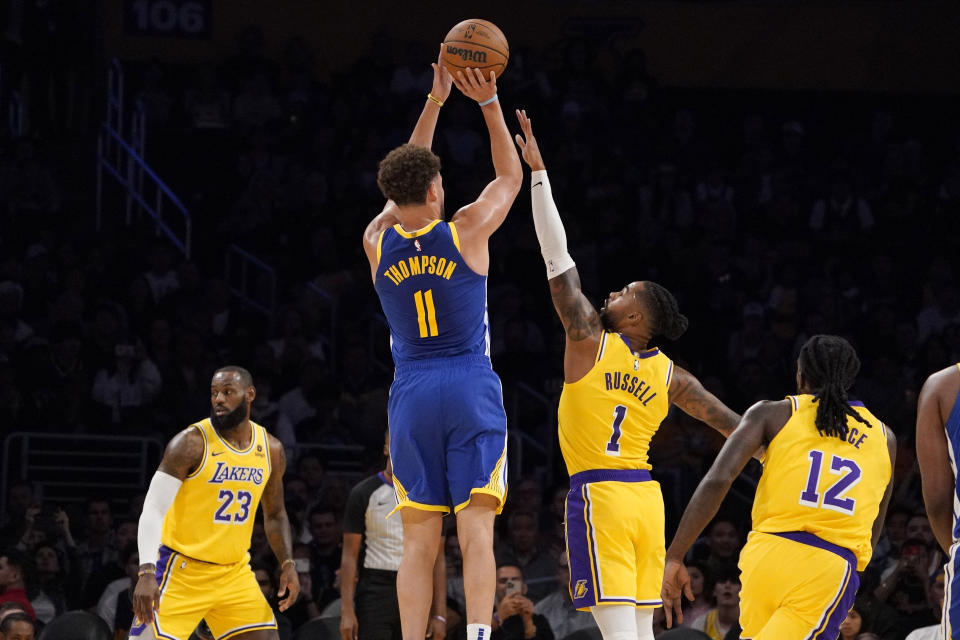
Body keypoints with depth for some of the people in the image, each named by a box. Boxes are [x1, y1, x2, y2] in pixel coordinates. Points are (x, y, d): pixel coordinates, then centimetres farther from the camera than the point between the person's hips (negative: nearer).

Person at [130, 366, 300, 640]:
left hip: (235, 573, 5)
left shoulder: (271, 450, 4)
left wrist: (287, 564, 4)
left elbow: (275, 514, 19)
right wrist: (146, 573, -29)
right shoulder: (192, 443, -14)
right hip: (181, 573, -5)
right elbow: (153, 511, -17)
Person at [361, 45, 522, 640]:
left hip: (411, 395, 3)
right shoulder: (465, 231, -5)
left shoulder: (377, 245, 3)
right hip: (472, 390, -2)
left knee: (419, 542, 2)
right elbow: (511, 175, 12)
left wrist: (435, 101, 21)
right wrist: (489, 103, 11)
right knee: (476, 530, -9)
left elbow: (403, 184, 20)